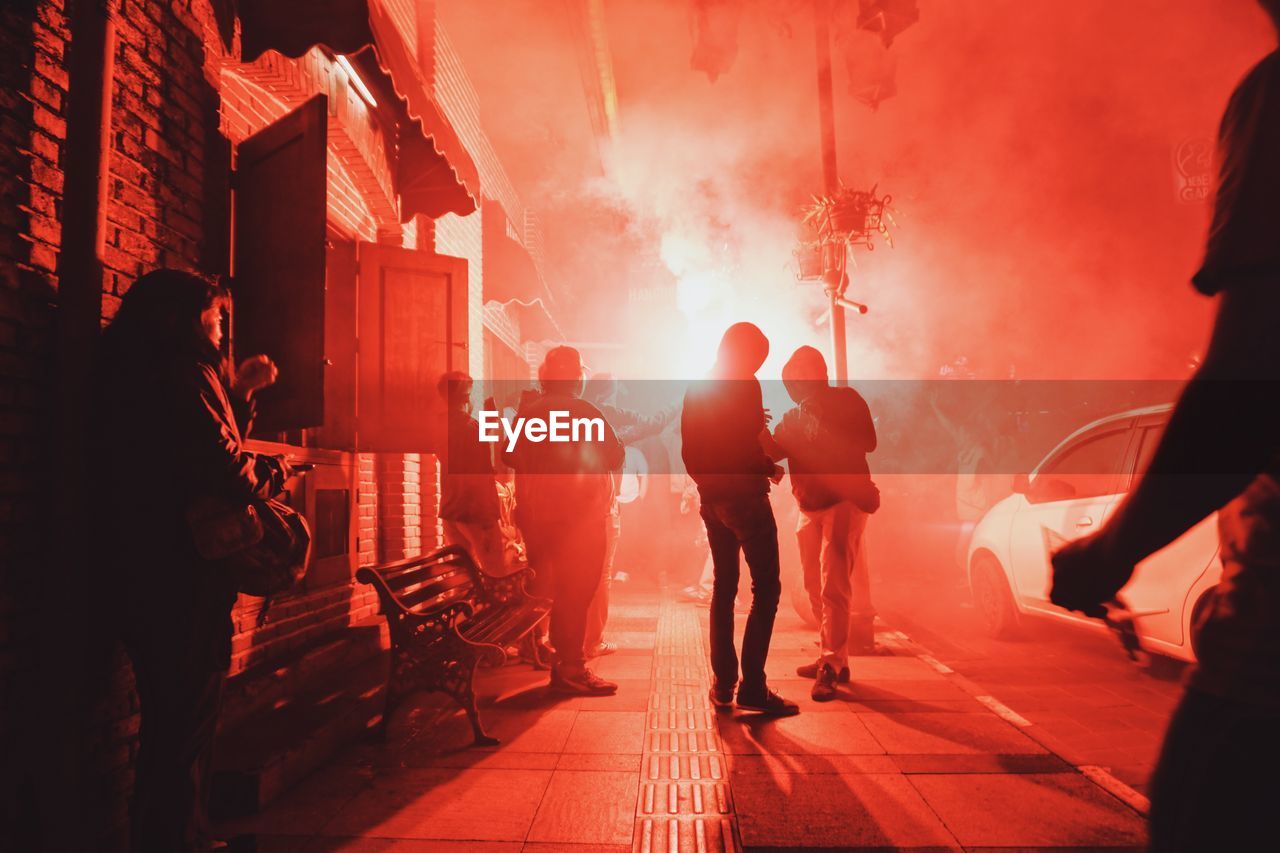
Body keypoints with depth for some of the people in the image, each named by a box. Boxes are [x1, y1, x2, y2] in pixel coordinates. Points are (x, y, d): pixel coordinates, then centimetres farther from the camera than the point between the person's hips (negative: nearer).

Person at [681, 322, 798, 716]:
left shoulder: (695, 391, 12)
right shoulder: (746, 386, -10)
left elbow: (689, 451, 13)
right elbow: (749, 449, -18)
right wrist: (771, 468, 0)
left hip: (712, 499, 8)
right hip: (745, 496, -8)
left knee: (724, 586, 14)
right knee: (766, 588, -4)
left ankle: (723, 682, 15)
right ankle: (752, 686, -7)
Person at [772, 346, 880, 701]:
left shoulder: (847, 401, -2)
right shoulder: (793, 418, 16)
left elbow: (868, 443, -14)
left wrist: (825, 430, -21)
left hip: (844, 502, -7)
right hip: (809, 508, 7)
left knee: (832, 587, -15)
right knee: (816, 588, 9)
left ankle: (831, 666, -14)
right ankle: (833, 658, 20)